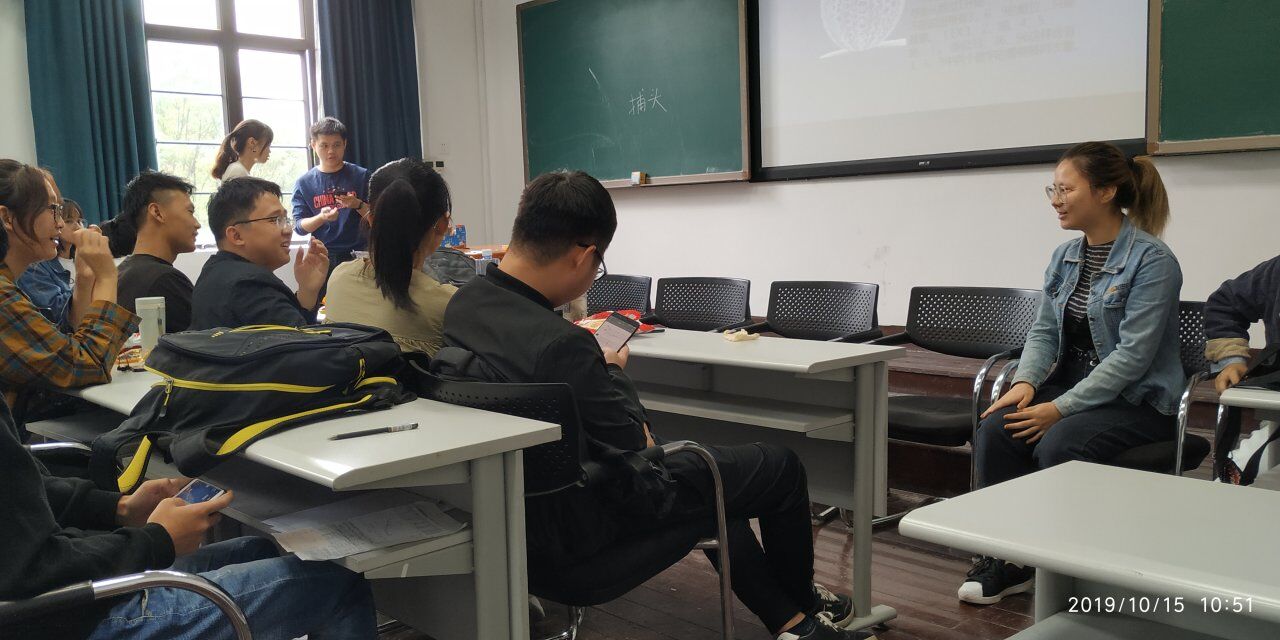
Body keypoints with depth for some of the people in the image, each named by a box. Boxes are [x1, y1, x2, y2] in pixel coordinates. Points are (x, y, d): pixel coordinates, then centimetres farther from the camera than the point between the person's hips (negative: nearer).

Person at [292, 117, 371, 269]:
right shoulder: (304, 183, 4)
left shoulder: (361, 176, 2)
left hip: (358, 255, 0)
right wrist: (321, 218, -18)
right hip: (323, 257, 0)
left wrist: (358, 205, -17)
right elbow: (299, 227, 1)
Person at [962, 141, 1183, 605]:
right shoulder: (1065, 258, 8)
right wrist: (1025, 383, -12)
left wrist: (1061, 408, -25)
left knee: (1056, 445, -32)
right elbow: (1044, 331, 9)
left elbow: (1132, 354, -21)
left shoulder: (1152, 261, -15)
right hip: (1070, 384, 6)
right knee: (993, 431, -20)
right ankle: (1005, 558, -9)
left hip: (1137, 401, -6)